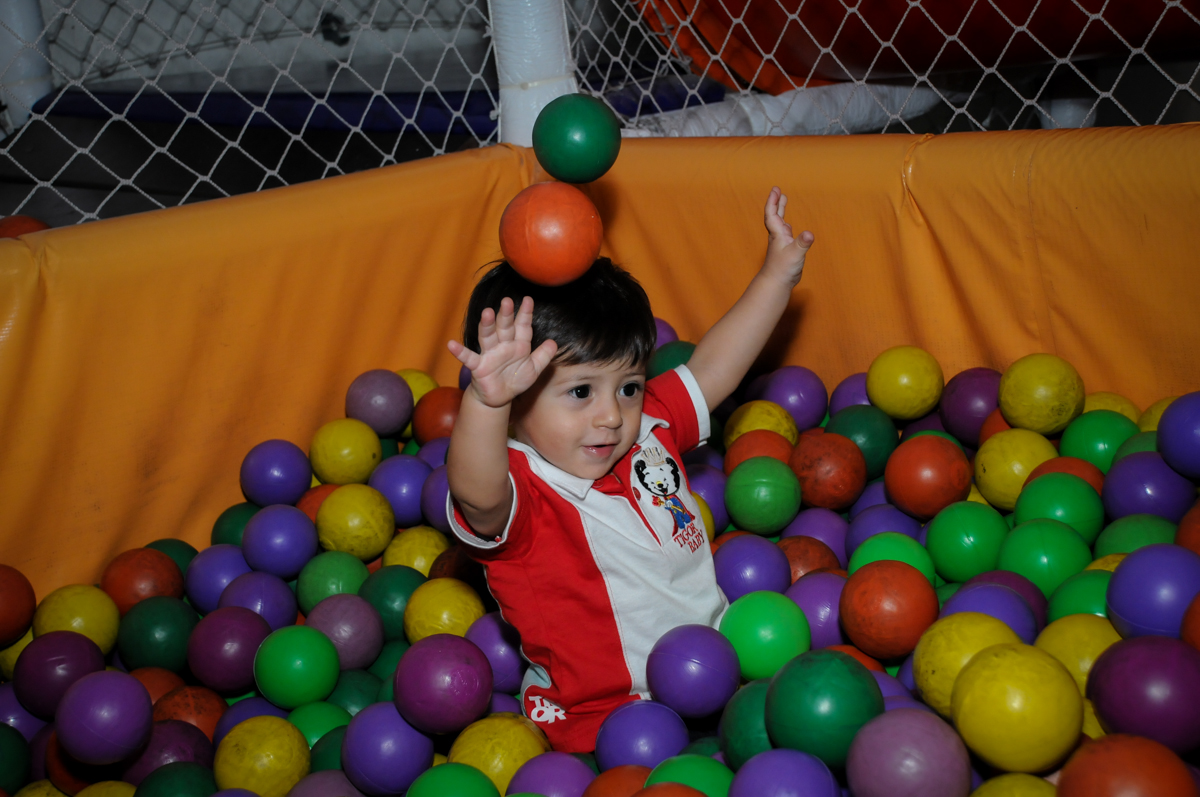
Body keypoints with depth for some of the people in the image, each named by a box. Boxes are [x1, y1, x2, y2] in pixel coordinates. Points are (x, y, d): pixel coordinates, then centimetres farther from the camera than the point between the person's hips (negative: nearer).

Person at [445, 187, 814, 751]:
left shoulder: (649, 430, 3)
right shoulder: (517, 496, -22)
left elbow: (711, 368, 14)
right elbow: (477, 493, -45)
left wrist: (776, 277, 13)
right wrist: (487, 400, -64)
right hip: (608, 715, -7)